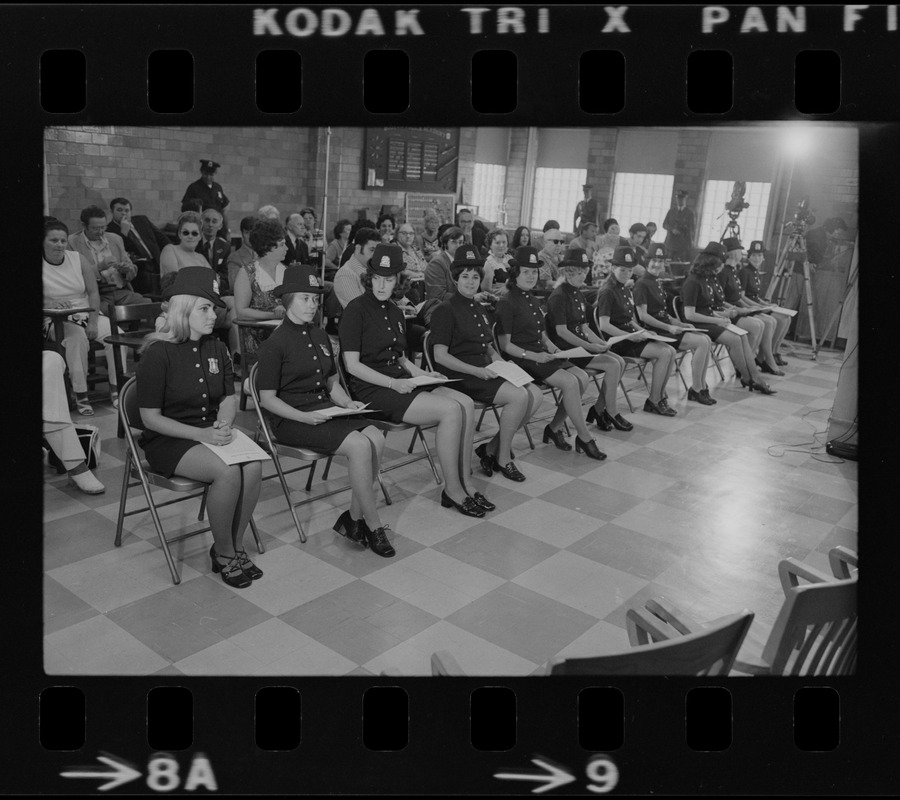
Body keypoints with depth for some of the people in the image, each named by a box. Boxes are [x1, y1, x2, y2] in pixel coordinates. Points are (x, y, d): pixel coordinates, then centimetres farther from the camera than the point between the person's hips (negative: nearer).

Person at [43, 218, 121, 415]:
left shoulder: (77, 259, 6)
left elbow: (93, 292, 4)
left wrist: (93, 322, -9)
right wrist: (51, 304, -31)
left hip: (86, 313, 3)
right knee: (77, 338, -36)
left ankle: (116, 388, -9)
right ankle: (80, 395, -28)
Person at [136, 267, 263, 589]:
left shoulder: (216, 348, 8)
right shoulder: (158, 354, -12)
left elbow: (229, 398, 13)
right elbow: (150, 418, -12)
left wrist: (224, 424, -10)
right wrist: (201, 434, -22)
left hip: (211, 432, 6)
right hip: (168, 441, -6)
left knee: (253, 466, -23)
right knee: (228, 472, -30)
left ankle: (235, 545, -4)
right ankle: (224, 553, -9)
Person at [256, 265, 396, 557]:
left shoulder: (320, 337, 15)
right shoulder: (274, 344, -7)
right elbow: (267, 399, -9)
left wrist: (348, 403, 0)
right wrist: (304, 417, -21)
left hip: (325, 409, 7)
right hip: (291, 419, -7)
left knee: (377, 438, -20)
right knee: (360, 445, -27)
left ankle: (353, 519, -8)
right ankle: (373, 526, -13)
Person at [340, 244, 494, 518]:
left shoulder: (394, 312, 18)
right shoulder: (356, 310, -6)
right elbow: (352, 364, -12)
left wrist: (423, 374, 7)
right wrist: (393, 383, -20)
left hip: (400, 382, 8)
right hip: (372, 389, -8)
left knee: (466, 403, -14)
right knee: (451, 410, -24)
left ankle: (463, 483, -8)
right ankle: (452, 490, -11)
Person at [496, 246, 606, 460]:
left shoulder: (531, 300, 19)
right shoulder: (507, 302, -8)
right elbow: (505, 345, -12)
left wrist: (552, 347, 3)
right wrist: (533, 356, -20)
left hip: (541, 356, 8)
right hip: (522, 360, -8)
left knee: (582, 376, -13)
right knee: (570, 382, -24)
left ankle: (554, 428, -2)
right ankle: (584, 438, -12)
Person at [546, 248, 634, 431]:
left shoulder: (578, 295, 16)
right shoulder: (558, 296, -12)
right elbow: (561, 331, -19)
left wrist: (601, 343, 0)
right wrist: (589, 346, -20)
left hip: (580, 345, 9)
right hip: (565, 349, -9)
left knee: (620, 361, -5)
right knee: (612, 365, -18)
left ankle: (599, 409, -1)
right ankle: (611, 414, -5)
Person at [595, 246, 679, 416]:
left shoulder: (625, 290, 18)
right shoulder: (607, 292, -12)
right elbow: (604, 326, -19)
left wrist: (641, 332, 5)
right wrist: (630, 336, -22)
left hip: (630, 336, 9)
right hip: (617, 341, -9)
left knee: (670, 351, -5)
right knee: (664, 353, -17)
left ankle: (660, 395, 2)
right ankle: (653, 401, -7)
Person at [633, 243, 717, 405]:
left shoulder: (657, 283, 18)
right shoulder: (642, 284, -10)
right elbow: (643, 316, -17)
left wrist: (679, 324, 8)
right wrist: (668, 327, -18)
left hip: (665, 327, 9)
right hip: (654, 331, -9)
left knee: (706, 339, -5)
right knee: (702, 342, -17)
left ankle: (702, 386, -1)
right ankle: (695, 390, -7)